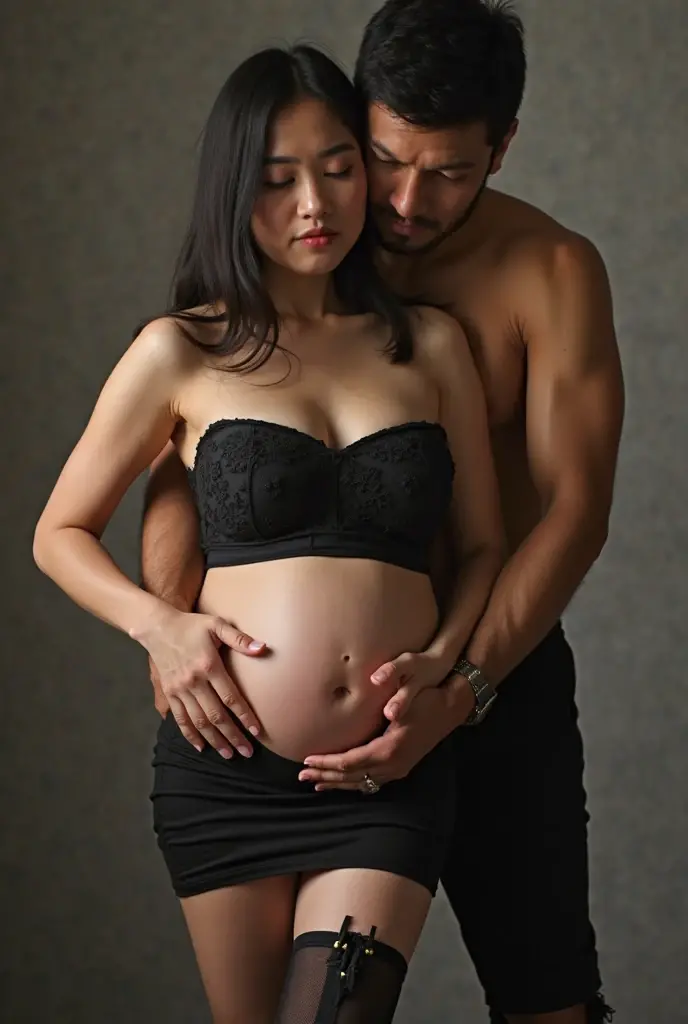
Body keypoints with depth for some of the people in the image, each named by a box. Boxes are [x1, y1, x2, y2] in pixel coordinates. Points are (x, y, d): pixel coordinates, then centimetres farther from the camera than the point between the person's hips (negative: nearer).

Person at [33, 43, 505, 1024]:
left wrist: (444, 658, -6)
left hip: (390, 776, 0)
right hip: (227, 765, 0)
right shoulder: (182, 353, 3)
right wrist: (157, 624, -7)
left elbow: (484, 545, 13)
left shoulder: (429, 345, 8)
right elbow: (60, 533, 10)